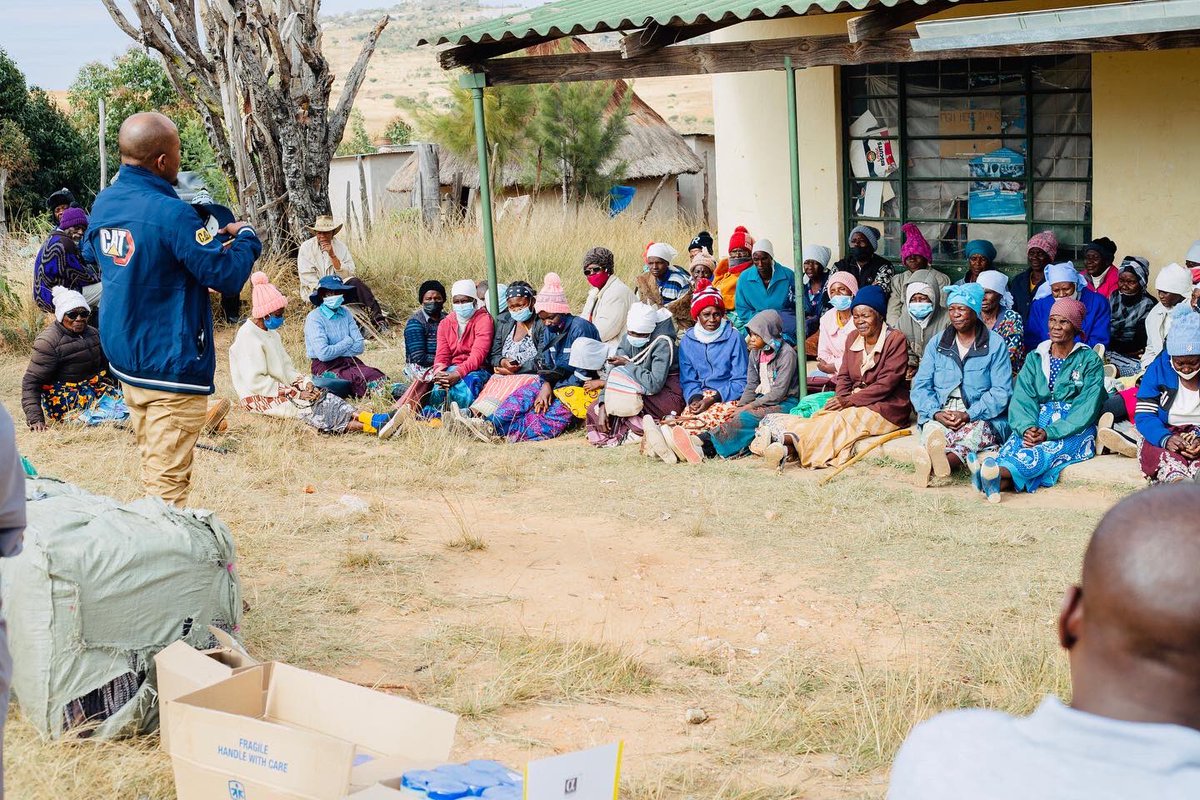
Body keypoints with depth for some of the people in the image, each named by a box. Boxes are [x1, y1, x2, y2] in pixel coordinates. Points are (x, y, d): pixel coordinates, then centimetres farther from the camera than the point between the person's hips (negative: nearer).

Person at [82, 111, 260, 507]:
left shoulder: (103, 203, 3)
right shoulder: (171, 213, -22)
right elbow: (228, 276, -20)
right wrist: (245, 238, 1)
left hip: (122, 357, 8)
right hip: (170, 366, -8)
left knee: (151, 465, 21)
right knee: (168, 478, -3)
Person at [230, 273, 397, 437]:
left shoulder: (270, 333, 16)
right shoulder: (248, 337, -15)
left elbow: (286, 367, 16)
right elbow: (256, 381, -21)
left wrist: (304, 383, -6)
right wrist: (296, 394, -20)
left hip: (279, 390, 9)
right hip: (259, 399, -9)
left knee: (325, 398, -15)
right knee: (310, 408, -27)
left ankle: (375, 420, -35)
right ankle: (375, 426, -43)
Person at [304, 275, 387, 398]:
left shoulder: (345, 313, 10)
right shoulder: (314, 318, -8)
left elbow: (360, 346, 3)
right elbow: (323, 354, -19)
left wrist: (335, 351, -9)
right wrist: (348, 342, -5)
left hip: (349, 360, 7)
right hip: (325, 366, -7)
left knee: (378, 377, -23)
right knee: (359, 379, -34)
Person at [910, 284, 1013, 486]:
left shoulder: (995, 345, 4)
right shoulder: (936, 344, 15)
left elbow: (1001, 392, -4)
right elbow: (920, 386, 9)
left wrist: (968, 415, -19)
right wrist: (936, 413, -12)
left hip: (981, 418, -3)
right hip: (939, 416, 3)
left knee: (977, 430, -38)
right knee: (932, 429, -33)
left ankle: (932, 464, -63)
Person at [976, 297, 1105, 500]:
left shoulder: (1090, 360, 4)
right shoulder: (1035, 358, 16)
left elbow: (1086, 408, -7)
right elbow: (1022, 398, 3)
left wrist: (1049, 433, -21)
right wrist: (1027, 428, -20)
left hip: (1075, 430, -3)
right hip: (1037, 424, 3)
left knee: (1050, 447, -36)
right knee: (1017, 440, -32)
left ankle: (1001, 473, -63)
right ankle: (1001, 480, -63)